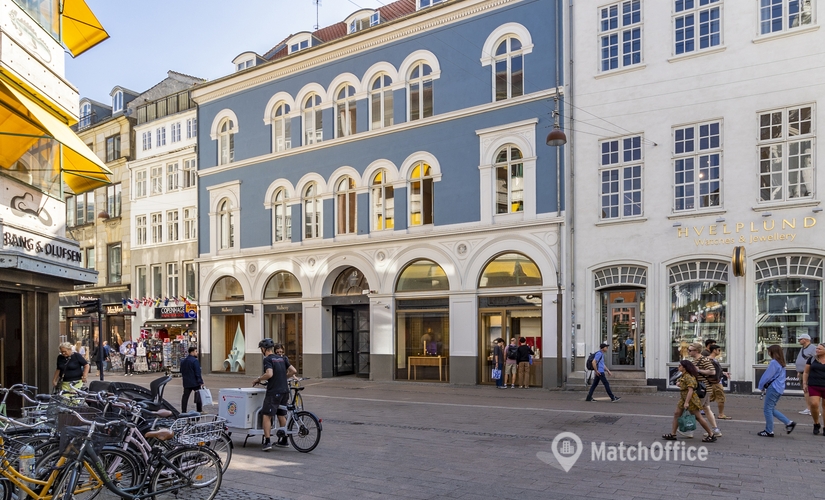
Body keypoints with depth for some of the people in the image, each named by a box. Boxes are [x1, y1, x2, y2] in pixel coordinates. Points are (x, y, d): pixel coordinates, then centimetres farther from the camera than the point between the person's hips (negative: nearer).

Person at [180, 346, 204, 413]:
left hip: (186, 383, 7)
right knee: (198, 396, 4)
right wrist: (201, 382, -13)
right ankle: (199, 411, 7)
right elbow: (198, 373, -16)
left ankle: (183, 411, 9)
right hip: (195, 383, -7)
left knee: (185, 397, 8)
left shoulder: (183, 361, 11)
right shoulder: (195, 361, -14)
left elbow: (181, 372, 18)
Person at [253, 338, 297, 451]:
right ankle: (283, 440, 21)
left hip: (273, 392, -7)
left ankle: (267, 442, -5)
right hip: (284, 391, 7)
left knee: (267, 416, 0)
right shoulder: (282, 358, 12)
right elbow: (293, 371, 7)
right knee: (281, 415, 16)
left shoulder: (267, 359, -9)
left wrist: (258, 379, -9)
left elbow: (269, 374, -24)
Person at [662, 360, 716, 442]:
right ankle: (673, 434, 10)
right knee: (676, 414, 7)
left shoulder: (688, 377, -21)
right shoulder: (683, 376, 9)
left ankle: (711, 435, 10)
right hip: (683, 399, 10)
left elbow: (690, 390, -26)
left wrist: (686, 402, -28)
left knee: (698, 417, -2)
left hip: (690, 399, -10)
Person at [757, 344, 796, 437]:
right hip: (780, 388, 9)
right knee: (771, 409, 17)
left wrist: (760, 386, -1)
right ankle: (789, 423, 11)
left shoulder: (773, 362, -15)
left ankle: (769, 431, 4)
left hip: (773, 388, -9)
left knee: (768, 409, -1)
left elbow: (767, 376, -16)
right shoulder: (781, 363, 13)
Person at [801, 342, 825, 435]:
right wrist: (804, 384, 4)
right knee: (814, 404, -12)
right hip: (814, 386, 1)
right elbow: (806, 372, 11)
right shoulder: (812, 359, 6)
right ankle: (816, 424, 9)